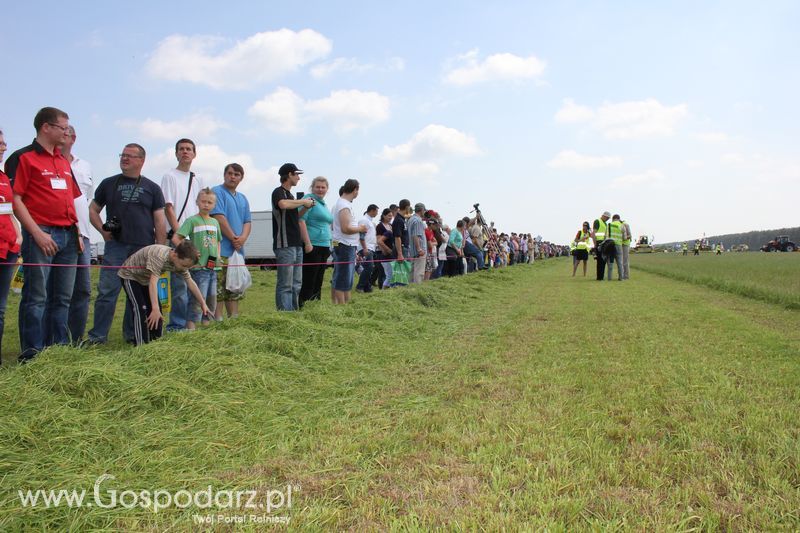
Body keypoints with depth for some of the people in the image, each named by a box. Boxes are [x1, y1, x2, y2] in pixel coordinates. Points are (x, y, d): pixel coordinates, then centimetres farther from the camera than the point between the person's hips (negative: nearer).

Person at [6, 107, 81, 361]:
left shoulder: (64, 162, 19)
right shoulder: (23, 157, -3)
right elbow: (15, 199, -9)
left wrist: (77, 232, 14)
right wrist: (37, 233, -16)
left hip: (68, 236, 7)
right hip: (41, 235, -7)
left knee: (62, 297, 10)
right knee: (36, 297, -4)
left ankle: (60, 347, 18)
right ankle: (32, 352, 2)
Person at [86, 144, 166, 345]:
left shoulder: (152, 188, 9)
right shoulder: (109, 184, 12)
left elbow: (160, 221, 6)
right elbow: (93, 209, 17)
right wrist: (102, 230, 0)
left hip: (144, 248, 0)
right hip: (115, 246, 0)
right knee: (107, 291, -4)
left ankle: (132, 334, 16)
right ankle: (98, 336, 2)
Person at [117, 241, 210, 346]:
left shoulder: (180, 261, -15)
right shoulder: (159, 256, -39)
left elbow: (190, 282, -5)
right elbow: (153, 282, -44)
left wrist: (203, 304, -4)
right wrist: (155, 309, -51)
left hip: (145, 279, 8)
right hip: (130, 276, -7)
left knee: (157, 311, 4)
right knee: (140, 310, -19)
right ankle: (140, 347, -14)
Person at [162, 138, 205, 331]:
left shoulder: (198, 179, 19)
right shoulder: (170, 177, 2)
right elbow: (168, 208, -6)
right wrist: (178, 233, -14)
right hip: (178, 237, -6)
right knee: (179, 281, -8)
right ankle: (177, 324, -3)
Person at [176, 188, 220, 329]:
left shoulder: (215, 222, 14)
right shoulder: (192, 220, -5)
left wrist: (218, 255, 12)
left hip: (213, 266, 7)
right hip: (198, 266, -7)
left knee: (211, 296, 13)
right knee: (198, 297, -10)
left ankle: (205, 321, 26)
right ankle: (191, 325, -6)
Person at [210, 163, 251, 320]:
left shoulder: (243, 198, 19)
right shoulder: (217, 192, -4)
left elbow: (247, 222, 13)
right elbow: (219, 218, -14)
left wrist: (242, 238, -7)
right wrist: (234, 239, -13)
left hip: (238, 250, 8)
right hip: (221, 249, -8)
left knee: (235, 289, 13)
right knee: (218, 289, -8)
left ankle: (234, 318, 19)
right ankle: (218, 320, -6)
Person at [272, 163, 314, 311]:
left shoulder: (290, 195, 21)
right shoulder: (279, 192, -6)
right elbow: (283, 204, -30)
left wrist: (306, 207, 16)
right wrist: (303, 201, -17)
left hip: (296, 244, 9)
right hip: (285, 245, -9)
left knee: (296, 284, 11)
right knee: (285, 285, -9)